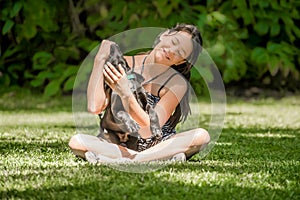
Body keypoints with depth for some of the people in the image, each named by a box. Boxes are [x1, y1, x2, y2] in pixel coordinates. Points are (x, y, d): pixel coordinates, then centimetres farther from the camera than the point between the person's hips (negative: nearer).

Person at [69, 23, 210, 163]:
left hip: (159, 146, -1)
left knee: (202, 136, -29)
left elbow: (150, 130, -20)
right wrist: (99, 60, -18)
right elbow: (95, 108, -16)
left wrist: (125, 93, -32)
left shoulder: (177, 83, -10)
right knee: (76, 141, -27)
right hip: (121, 145, 1)